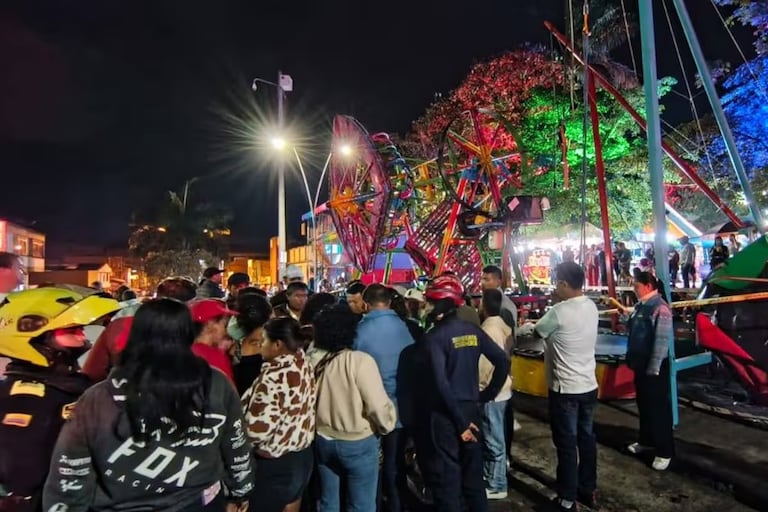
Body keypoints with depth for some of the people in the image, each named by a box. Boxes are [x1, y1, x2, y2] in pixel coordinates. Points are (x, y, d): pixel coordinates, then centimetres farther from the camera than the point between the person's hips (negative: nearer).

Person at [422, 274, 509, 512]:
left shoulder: (434, 336, -18)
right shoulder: (473, 330, 1)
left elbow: (441, 383, -23)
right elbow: (503, 361, 1)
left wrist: (459, 422, -15)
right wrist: (488, 394, 7)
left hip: (446, 414, -6)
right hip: (471, 408, 6)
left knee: (446, 475, 9)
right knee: (473, 470, 22)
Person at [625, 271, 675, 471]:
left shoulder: (660, 308, -19)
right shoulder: (640, 306, 7)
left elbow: (662, 340, -21)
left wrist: (653, 368, -19)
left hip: (654, 366, -8)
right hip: (640, 363, 8)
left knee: (659, 407, 3)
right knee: (643, 404, 19)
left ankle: (665, 451, 17)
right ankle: (647, 441, 35)